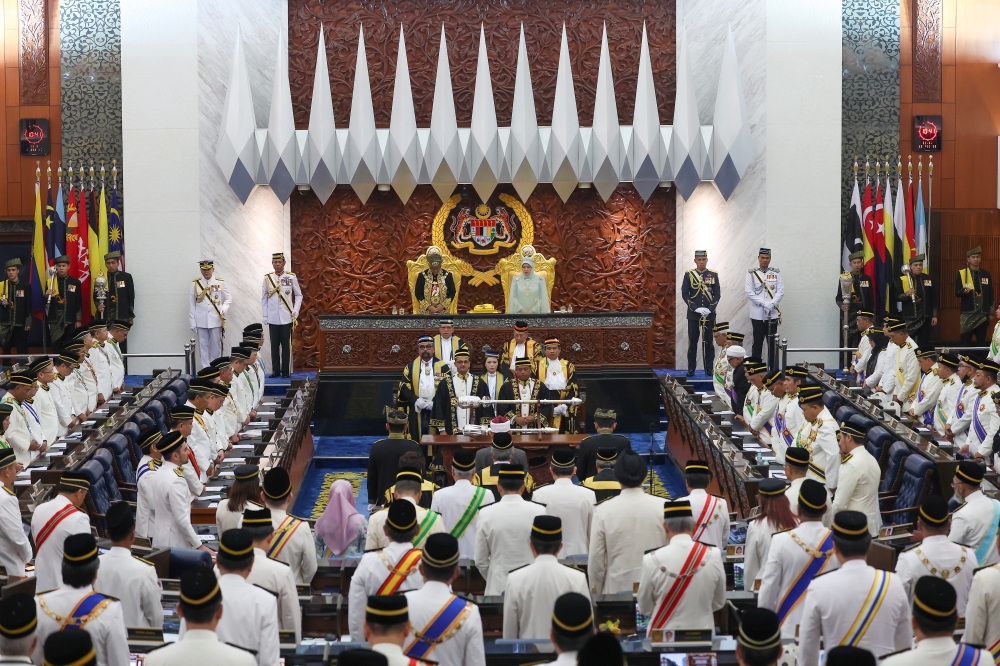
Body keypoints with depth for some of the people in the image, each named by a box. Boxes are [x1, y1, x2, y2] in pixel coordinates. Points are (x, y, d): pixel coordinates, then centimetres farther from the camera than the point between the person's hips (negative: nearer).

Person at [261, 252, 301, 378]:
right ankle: (275, 370, 9)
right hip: (273, 318, 1)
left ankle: (285, 371, 7)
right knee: (274, 345, 3)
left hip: (287, 318, -1)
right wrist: (265, 316, 4)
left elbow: (298, 296, 9)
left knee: (286, 344, 1)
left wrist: (295, 311, -3)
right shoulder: (267, 278, 5)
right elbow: (264, 298, 9)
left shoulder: (291, 277, 2)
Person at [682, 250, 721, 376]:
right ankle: (691, 369, 6)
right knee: (692, 342, 1)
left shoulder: (713, 275, 4)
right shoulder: (689, 275, 1)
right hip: (693, 314, -1)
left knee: (708, 342, 4)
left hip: (709, 314, 1)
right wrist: (696, 308, -13)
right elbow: (684, 294, -2)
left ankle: (709, 369, 9)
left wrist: (710, 309, -12)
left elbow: (717, 294, 2)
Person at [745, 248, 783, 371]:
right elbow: (749, 292, -6)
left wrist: (771, 304, -14)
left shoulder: (776, 273, 7)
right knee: (757, 343, 1)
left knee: (773, 343, 4)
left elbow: (781, 291, 1)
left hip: (773, 314, 2)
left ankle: (774, 369, 8)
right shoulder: (751, 273, 2)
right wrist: (764, 304, -15)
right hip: (757, 314, -2)